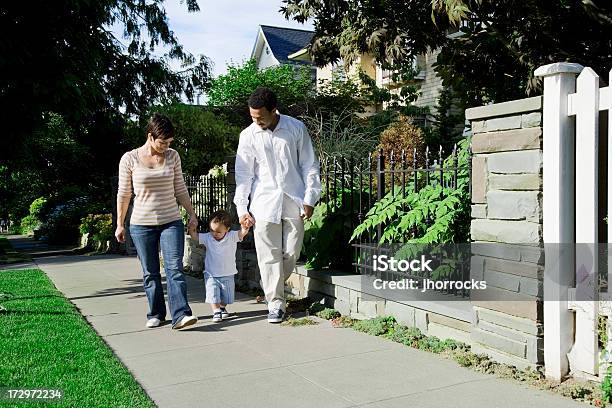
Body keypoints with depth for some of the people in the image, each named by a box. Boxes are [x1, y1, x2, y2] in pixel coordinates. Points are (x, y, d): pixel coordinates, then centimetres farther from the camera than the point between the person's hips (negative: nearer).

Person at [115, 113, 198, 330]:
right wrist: (119, 224, 5)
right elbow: (124, 194, 3)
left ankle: (181, 314, -14)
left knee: (175, 267, -10)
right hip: (142, 224, -1)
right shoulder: (130, 159, -3)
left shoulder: (172, 156, 3)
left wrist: (192, 214, 6)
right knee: (150, 273, 7)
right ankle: (156, 314, 19)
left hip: (171, 222, 1)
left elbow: (180, 189, 10)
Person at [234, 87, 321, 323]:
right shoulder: (248, 136, 0)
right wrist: (242, 209, -2)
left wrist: (309, 199, -2)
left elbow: (310, 166, 3)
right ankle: (276, 303, 9)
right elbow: (243, 174, 3)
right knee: (269, 255, -2)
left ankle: (272, 288, 31)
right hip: (264, 203, 0)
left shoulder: (296, 128, -1)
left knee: (292, 252, 4)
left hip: (294, 201, 0)